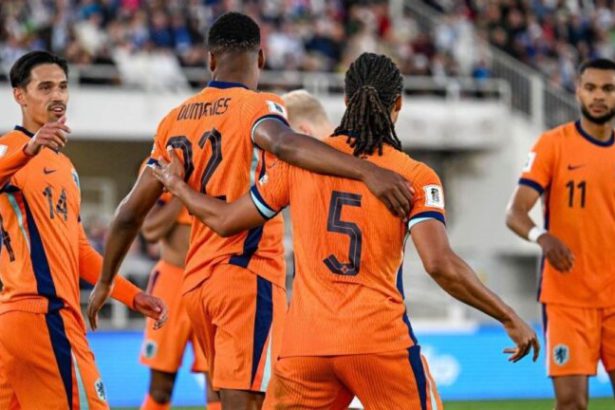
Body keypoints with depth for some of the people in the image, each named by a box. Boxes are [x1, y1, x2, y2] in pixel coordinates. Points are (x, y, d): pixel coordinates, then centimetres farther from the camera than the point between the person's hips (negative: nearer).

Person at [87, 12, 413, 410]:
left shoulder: (176, 119, 12)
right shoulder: (257, 107, -7)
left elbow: (131, 212, 16)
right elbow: (284, 143, -32)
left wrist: (105, 281, 29)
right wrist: (366, 170, -45)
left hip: (196, 283, 7)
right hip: (247, 276, -7)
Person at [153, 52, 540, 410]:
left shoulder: (301, 159, 7)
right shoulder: (416, 176, -1)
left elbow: (225, 220, 13)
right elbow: (441, 265, -13)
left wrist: (177, 185, 32)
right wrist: (511, 319, -5)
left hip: (304, 344, 3)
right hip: (380, 341, -2)